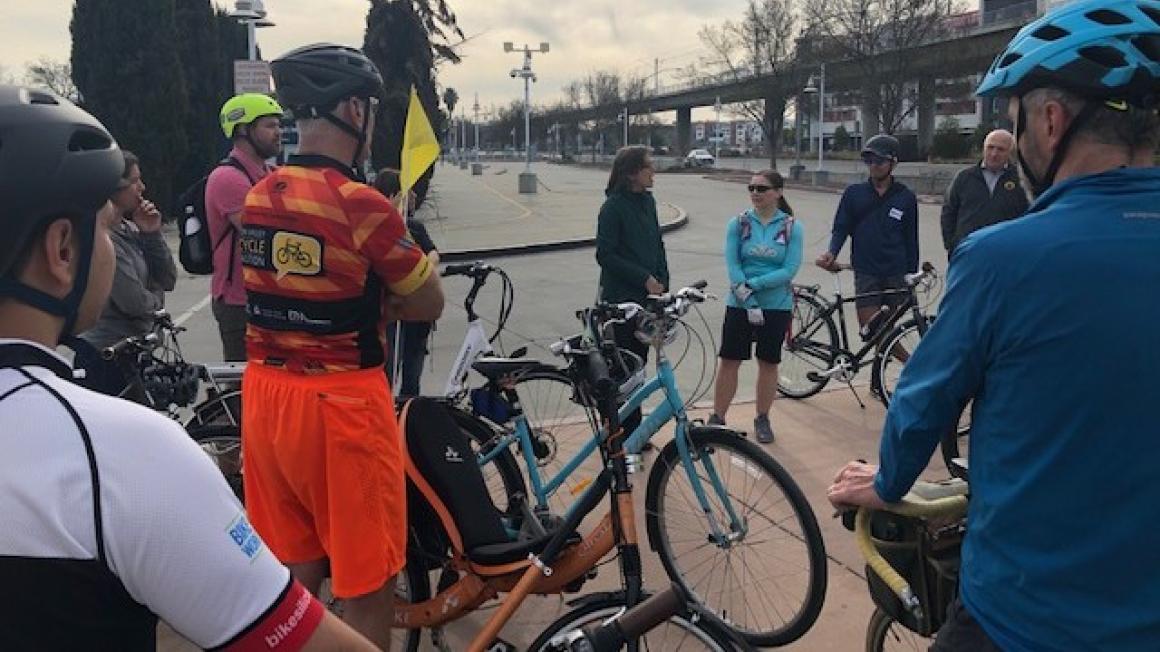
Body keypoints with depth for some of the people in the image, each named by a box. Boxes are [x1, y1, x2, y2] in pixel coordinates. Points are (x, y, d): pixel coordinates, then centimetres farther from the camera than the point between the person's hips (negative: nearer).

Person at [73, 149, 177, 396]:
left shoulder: (129, 229, 7)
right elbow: (135, 303, -22)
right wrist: (157, 298, 0)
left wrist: (152, 234, -6)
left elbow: (167, 280, 4)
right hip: (104, 356, -8)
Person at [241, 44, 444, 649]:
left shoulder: (256, 196, 5)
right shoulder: (360, 202, -17)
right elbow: (429, 305, -7)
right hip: (339, 402, -7)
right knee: (366, 586, 8)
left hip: (265, 393, 8)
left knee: (292, 575, 22)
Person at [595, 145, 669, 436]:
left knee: (639, 359, 12)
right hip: (621, 297, -7)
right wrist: (644, 278, -15)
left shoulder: (647, 201, 9)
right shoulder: (613, 207, -12)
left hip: (647, 296, 7)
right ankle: (627, 433, 9)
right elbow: (605, 255, -15)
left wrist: (661, 283, 6)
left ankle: (633, 429, 23)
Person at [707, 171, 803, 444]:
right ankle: (717, 418, 14)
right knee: (729, 361, 3)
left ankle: (762, 419, 25)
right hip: (739, 305, 0)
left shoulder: (792, 227, -4)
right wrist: (749, 302, -16)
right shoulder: (738, 223, -2)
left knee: (769, 363, 10)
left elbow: (789, 270, -11)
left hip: (777, 306, 0)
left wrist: (753, 284, -19)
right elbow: (732, 265, -9)